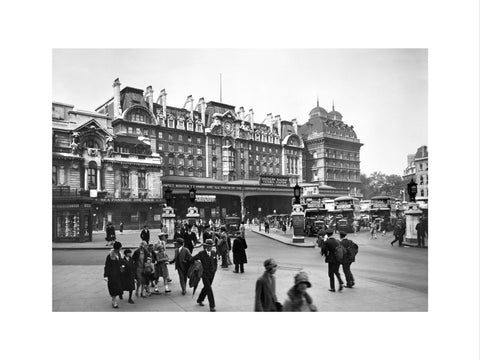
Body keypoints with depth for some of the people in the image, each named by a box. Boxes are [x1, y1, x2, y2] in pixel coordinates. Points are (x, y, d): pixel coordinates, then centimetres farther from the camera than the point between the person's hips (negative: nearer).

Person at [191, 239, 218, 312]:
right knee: (209, 289, -9)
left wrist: (215, 269, 10)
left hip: (212, 273, 5)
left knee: (206, 287, 17)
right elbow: (192, 259, -1)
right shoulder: (201, 253, -11)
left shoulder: (213, 253, 3)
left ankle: (200, 300, 39)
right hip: (205, 274, -5)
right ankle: (212, 306, -5)